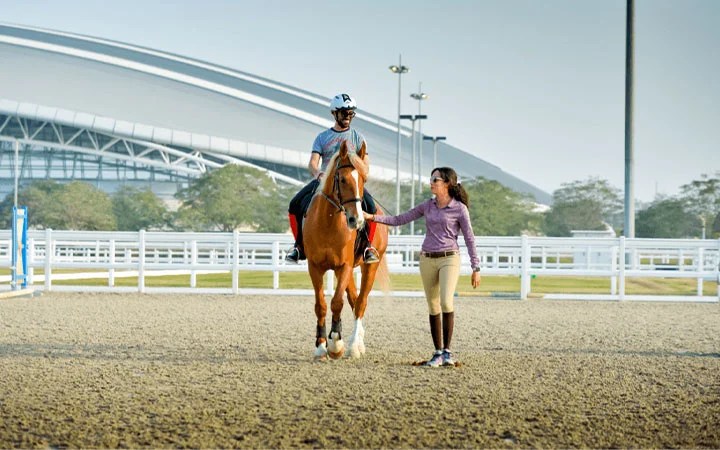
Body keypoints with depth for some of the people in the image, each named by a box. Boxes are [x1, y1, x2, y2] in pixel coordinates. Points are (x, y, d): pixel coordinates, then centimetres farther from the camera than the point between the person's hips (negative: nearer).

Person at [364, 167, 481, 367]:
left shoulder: (459, 208, -5)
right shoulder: (428, 206, 8)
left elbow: (469, 239, -2)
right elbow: (400, 219, 9)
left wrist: (476, 268, -4)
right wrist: (373, 217, 0)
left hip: (449, 259, -5)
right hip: (427, 260, 5)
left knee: (446, 302, -20)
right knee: (433, 307, 6)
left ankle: (447, 351, -10)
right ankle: (438, 353, 12)